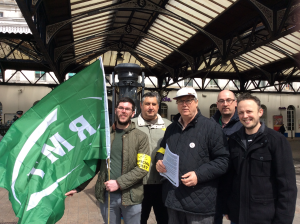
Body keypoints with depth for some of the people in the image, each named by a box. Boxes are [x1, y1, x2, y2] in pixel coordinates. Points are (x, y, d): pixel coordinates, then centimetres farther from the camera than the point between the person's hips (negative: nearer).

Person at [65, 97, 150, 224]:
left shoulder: (141, 137, -3)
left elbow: (142, 168, -9)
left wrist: (119, 183, -16)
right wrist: (78, 187, 3)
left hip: (130, 196, -2)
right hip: (106, 195, 2)